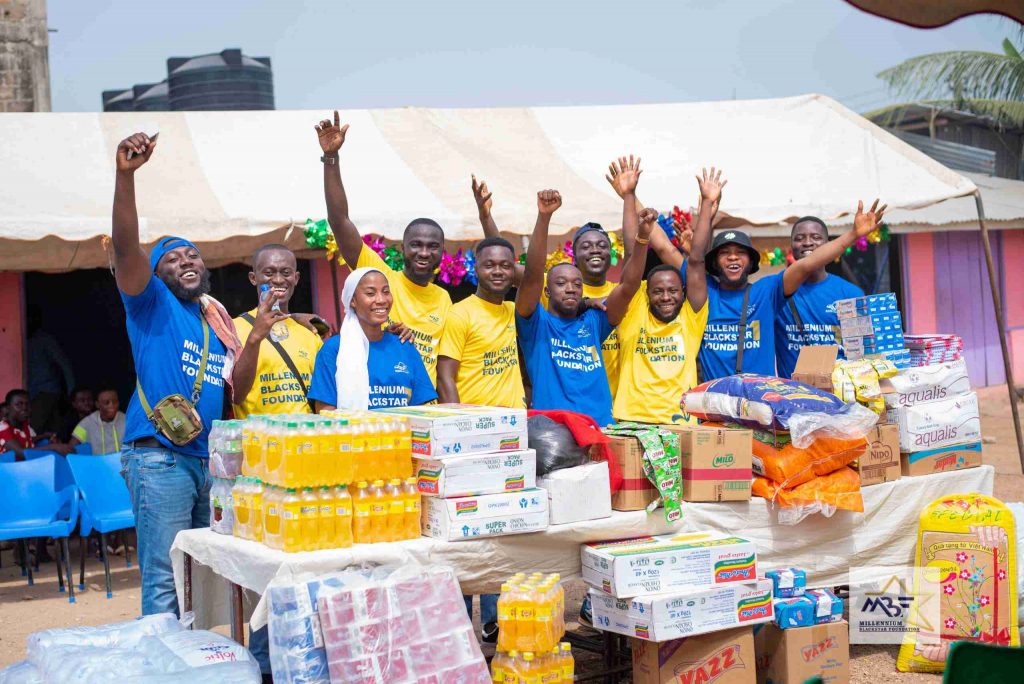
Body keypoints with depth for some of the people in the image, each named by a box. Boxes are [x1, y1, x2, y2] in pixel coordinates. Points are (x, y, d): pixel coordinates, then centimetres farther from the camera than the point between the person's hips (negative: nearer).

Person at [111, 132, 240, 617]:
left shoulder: (218, 322, 18)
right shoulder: (152, 304, 1)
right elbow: (126, 246, -17)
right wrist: (125, 173, -29)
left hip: (210, 459, 6)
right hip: (160, 458, -6)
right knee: (163, 579, -8)